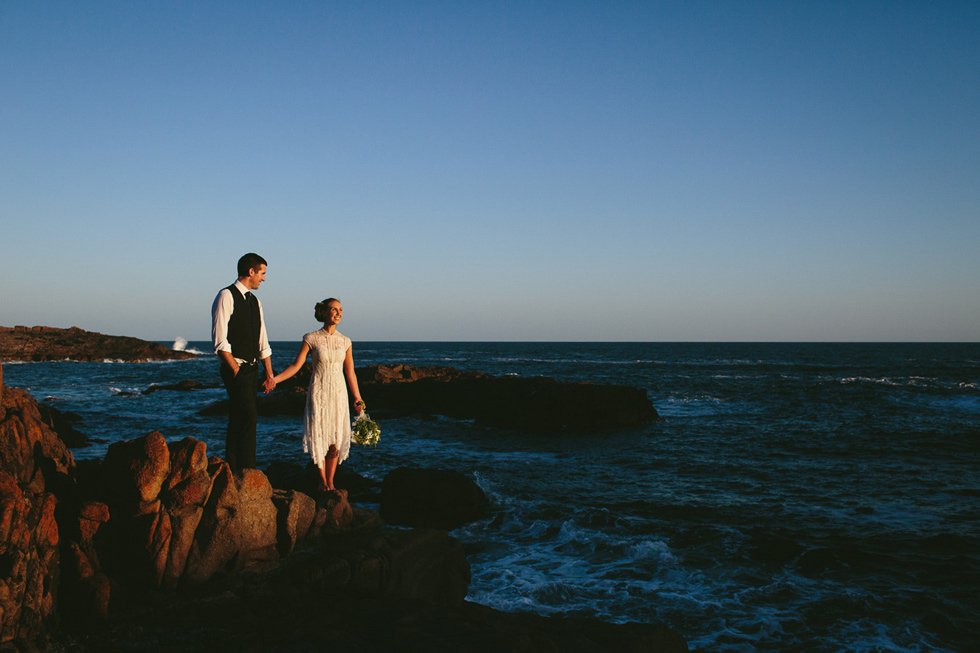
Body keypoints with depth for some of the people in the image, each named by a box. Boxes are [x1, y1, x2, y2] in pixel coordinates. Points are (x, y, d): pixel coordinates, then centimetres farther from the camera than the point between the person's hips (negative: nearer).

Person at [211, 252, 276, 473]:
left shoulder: (255, 301, 16)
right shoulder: (226, 296, -9)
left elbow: (263, 342, 16)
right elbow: (220, 340, -15)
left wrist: (269, 374, 10)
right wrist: (235, 369, -16)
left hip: (252, 368, 8)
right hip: (235, 367, -8)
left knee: (238, 420, 11)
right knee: (248, 416, -15)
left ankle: (232, 470, 16)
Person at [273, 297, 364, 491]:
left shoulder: (345, 341, 4)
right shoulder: (311, 338, -5)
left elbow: (350, 372, 9)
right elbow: (296, 365, -5)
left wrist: (357, 399, 11)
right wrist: (274, 379, -16)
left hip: (338, 393, 3)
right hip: (318, 393, -2)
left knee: (336, 439, 3)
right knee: (319, 436, 0)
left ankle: (331, 482, 15)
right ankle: (323, 482, 13)